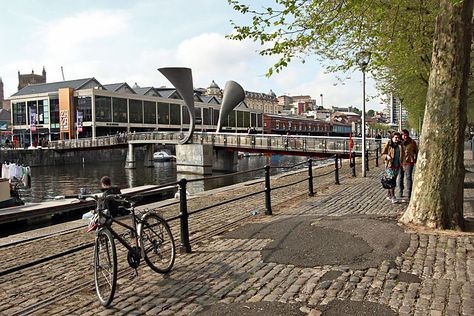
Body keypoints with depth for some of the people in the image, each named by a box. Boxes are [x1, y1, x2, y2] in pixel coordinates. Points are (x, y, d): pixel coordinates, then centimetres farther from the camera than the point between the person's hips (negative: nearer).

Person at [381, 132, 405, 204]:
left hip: (397, 166, 5)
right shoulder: (388, 145, -5)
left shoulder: (400, 145, 7)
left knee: (394, 180, 12)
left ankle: (388, 195, 25)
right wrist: (387, 156, -23)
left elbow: (403, 154, 18)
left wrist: (402, 161, 2)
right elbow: (382, 154, -2)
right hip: (390, 165, -5)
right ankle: (393, 197, -11)